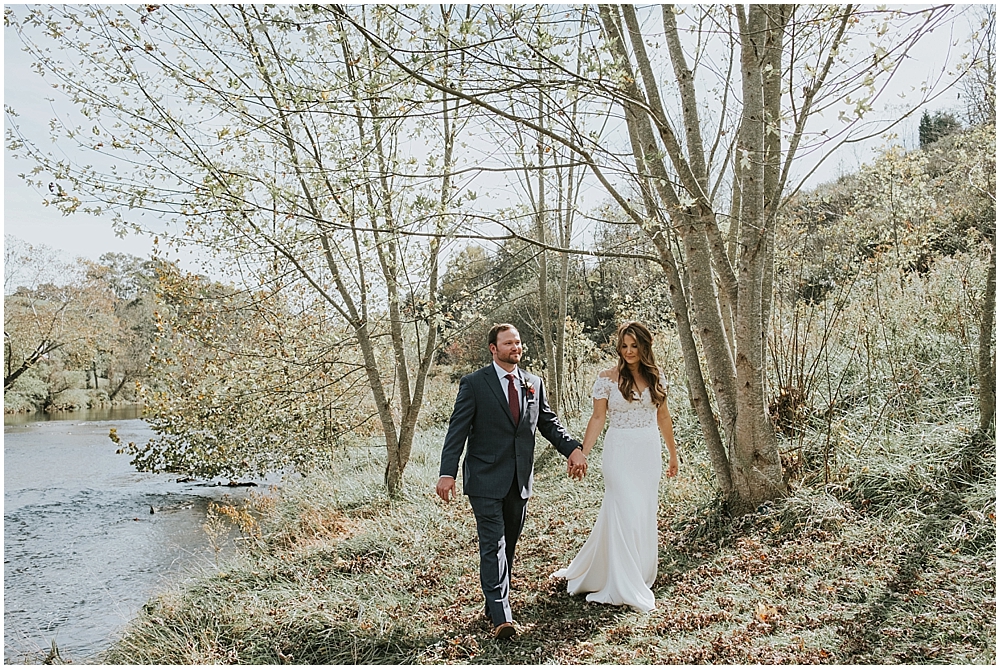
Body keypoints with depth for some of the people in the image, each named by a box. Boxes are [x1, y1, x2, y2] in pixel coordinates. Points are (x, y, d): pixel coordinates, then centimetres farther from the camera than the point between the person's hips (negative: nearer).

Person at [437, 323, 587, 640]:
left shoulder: (534, 383, 9)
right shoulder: (474, 383, -6)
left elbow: (549, 423, 13)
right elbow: (457, 430, -9)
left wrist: (573, 448, -4)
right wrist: (447, 473, -18)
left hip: (520, 481, 5)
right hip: (486, 480, -5)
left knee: (508, 545, 15)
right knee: (493, 545, -7)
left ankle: (493, 602, 32)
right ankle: (501, 616, -5)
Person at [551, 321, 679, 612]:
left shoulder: (656, 376, 6)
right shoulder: (608, 378, -5)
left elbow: (663, 417, 14)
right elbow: (598, 418, -5)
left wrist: (673, 454, 18)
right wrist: (581, 453, -13)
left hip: (649, 454, 5)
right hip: (620, 453, -4)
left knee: (645, 516, 9)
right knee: (627, 515, -6)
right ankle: (629, 589, 6)